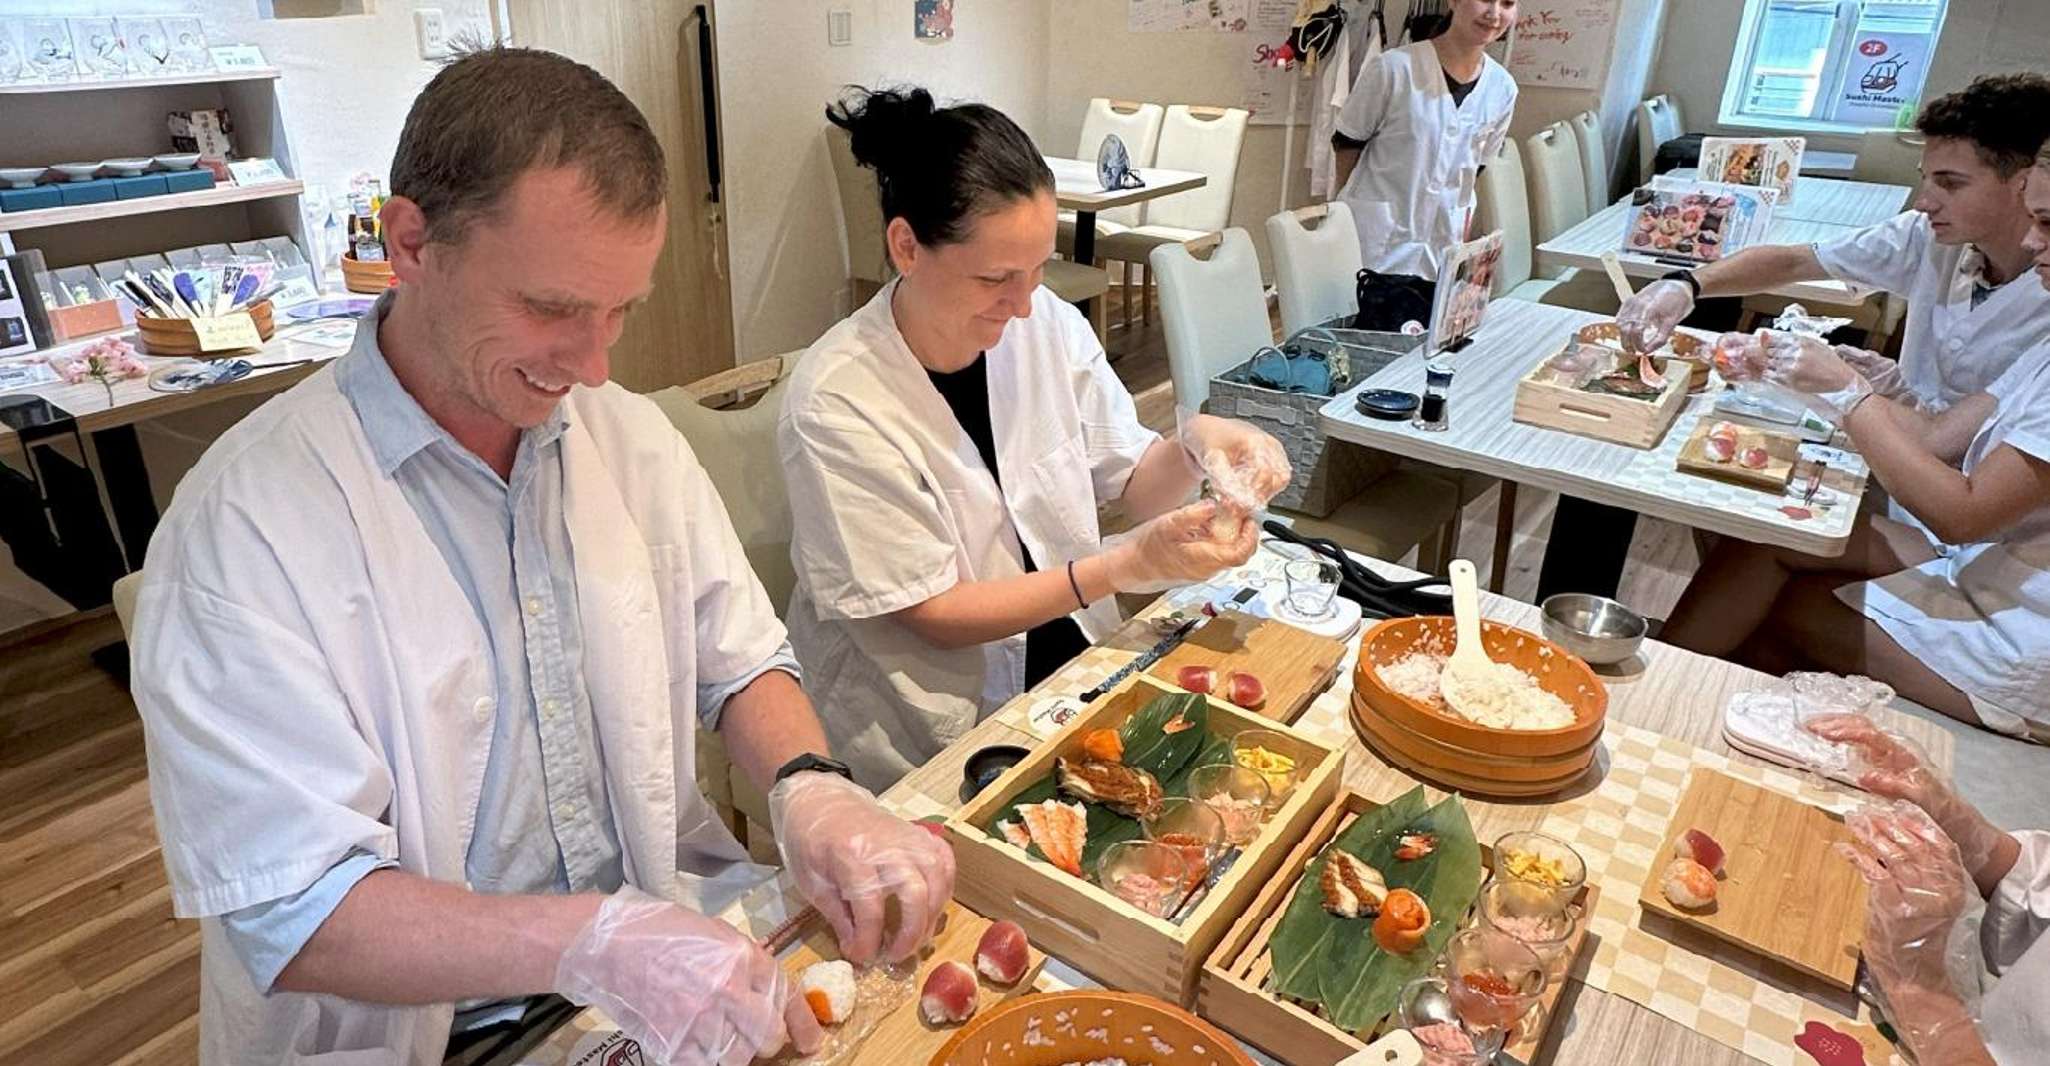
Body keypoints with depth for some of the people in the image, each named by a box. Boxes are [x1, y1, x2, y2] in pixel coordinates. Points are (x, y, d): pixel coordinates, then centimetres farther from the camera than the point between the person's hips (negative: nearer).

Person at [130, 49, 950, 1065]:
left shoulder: (632, 437, 0)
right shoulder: (244, 522, -16)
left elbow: (737, 660, 4)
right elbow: (292, 913, -18)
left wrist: (809, 786, -15)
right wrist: (591, 940, -32)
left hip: (679, 955, 4)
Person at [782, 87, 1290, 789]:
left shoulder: (1048, 324, -5)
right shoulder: (836, 408, -20)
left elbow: (1130, 485, 5)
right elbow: (934, 613, -16)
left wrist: (1195, 444, -17)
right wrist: (1128, 566, -23)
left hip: (1076, 676, 6)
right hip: (934, 742, -5)